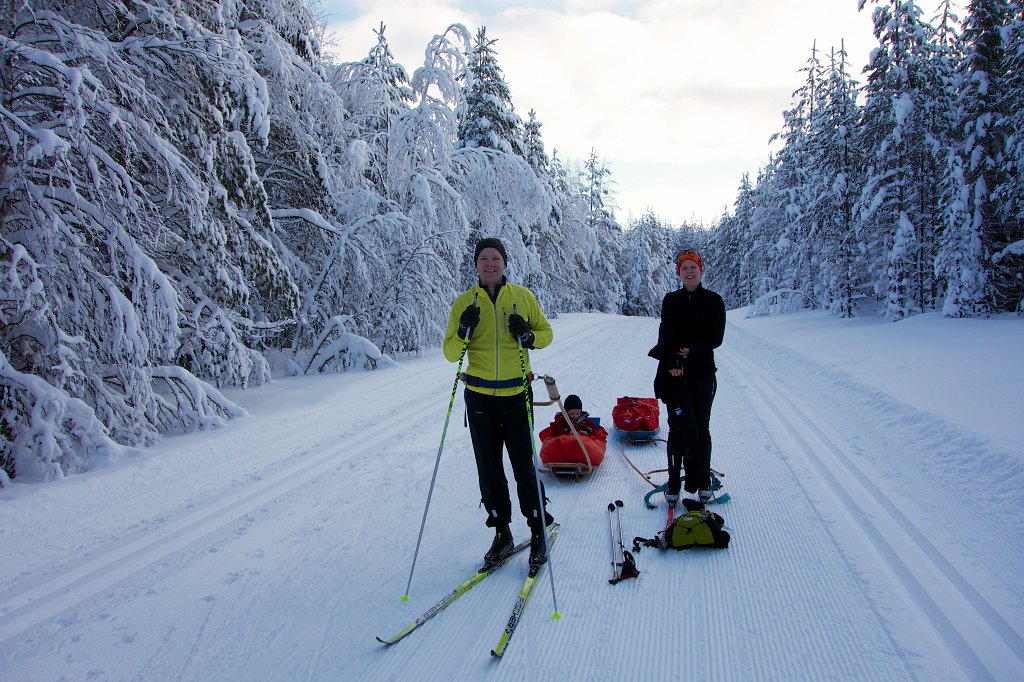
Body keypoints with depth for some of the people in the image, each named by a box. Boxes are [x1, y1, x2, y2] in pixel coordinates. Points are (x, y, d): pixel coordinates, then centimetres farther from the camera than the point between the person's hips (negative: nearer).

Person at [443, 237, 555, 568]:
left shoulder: (523, 296, 2)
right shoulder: (465, 301, 3)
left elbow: (546, 332, 10)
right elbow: (450, 353, 2)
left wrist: (528, 335, -12)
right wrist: (463, 332, -18)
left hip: (516, 394, -2)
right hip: (479, 396, 2)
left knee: (524, 467, -1)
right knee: (489, 469, 9)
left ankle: (539, 531, 18)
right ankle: (502, 533, 23)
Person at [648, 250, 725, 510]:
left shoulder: (714, 301, 5)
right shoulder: (671, 300, 6)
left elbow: (717, 337, -2)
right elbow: (667, 332, -7)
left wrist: (693, 349, -19)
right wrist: (673, 359, -23)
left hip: (702, 371, 1)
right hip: (675, 371, -1)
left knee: (701, 428, 2)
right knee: (682, 427, -8)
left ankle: (702, 482, 15)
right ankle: (674, 482, 1)